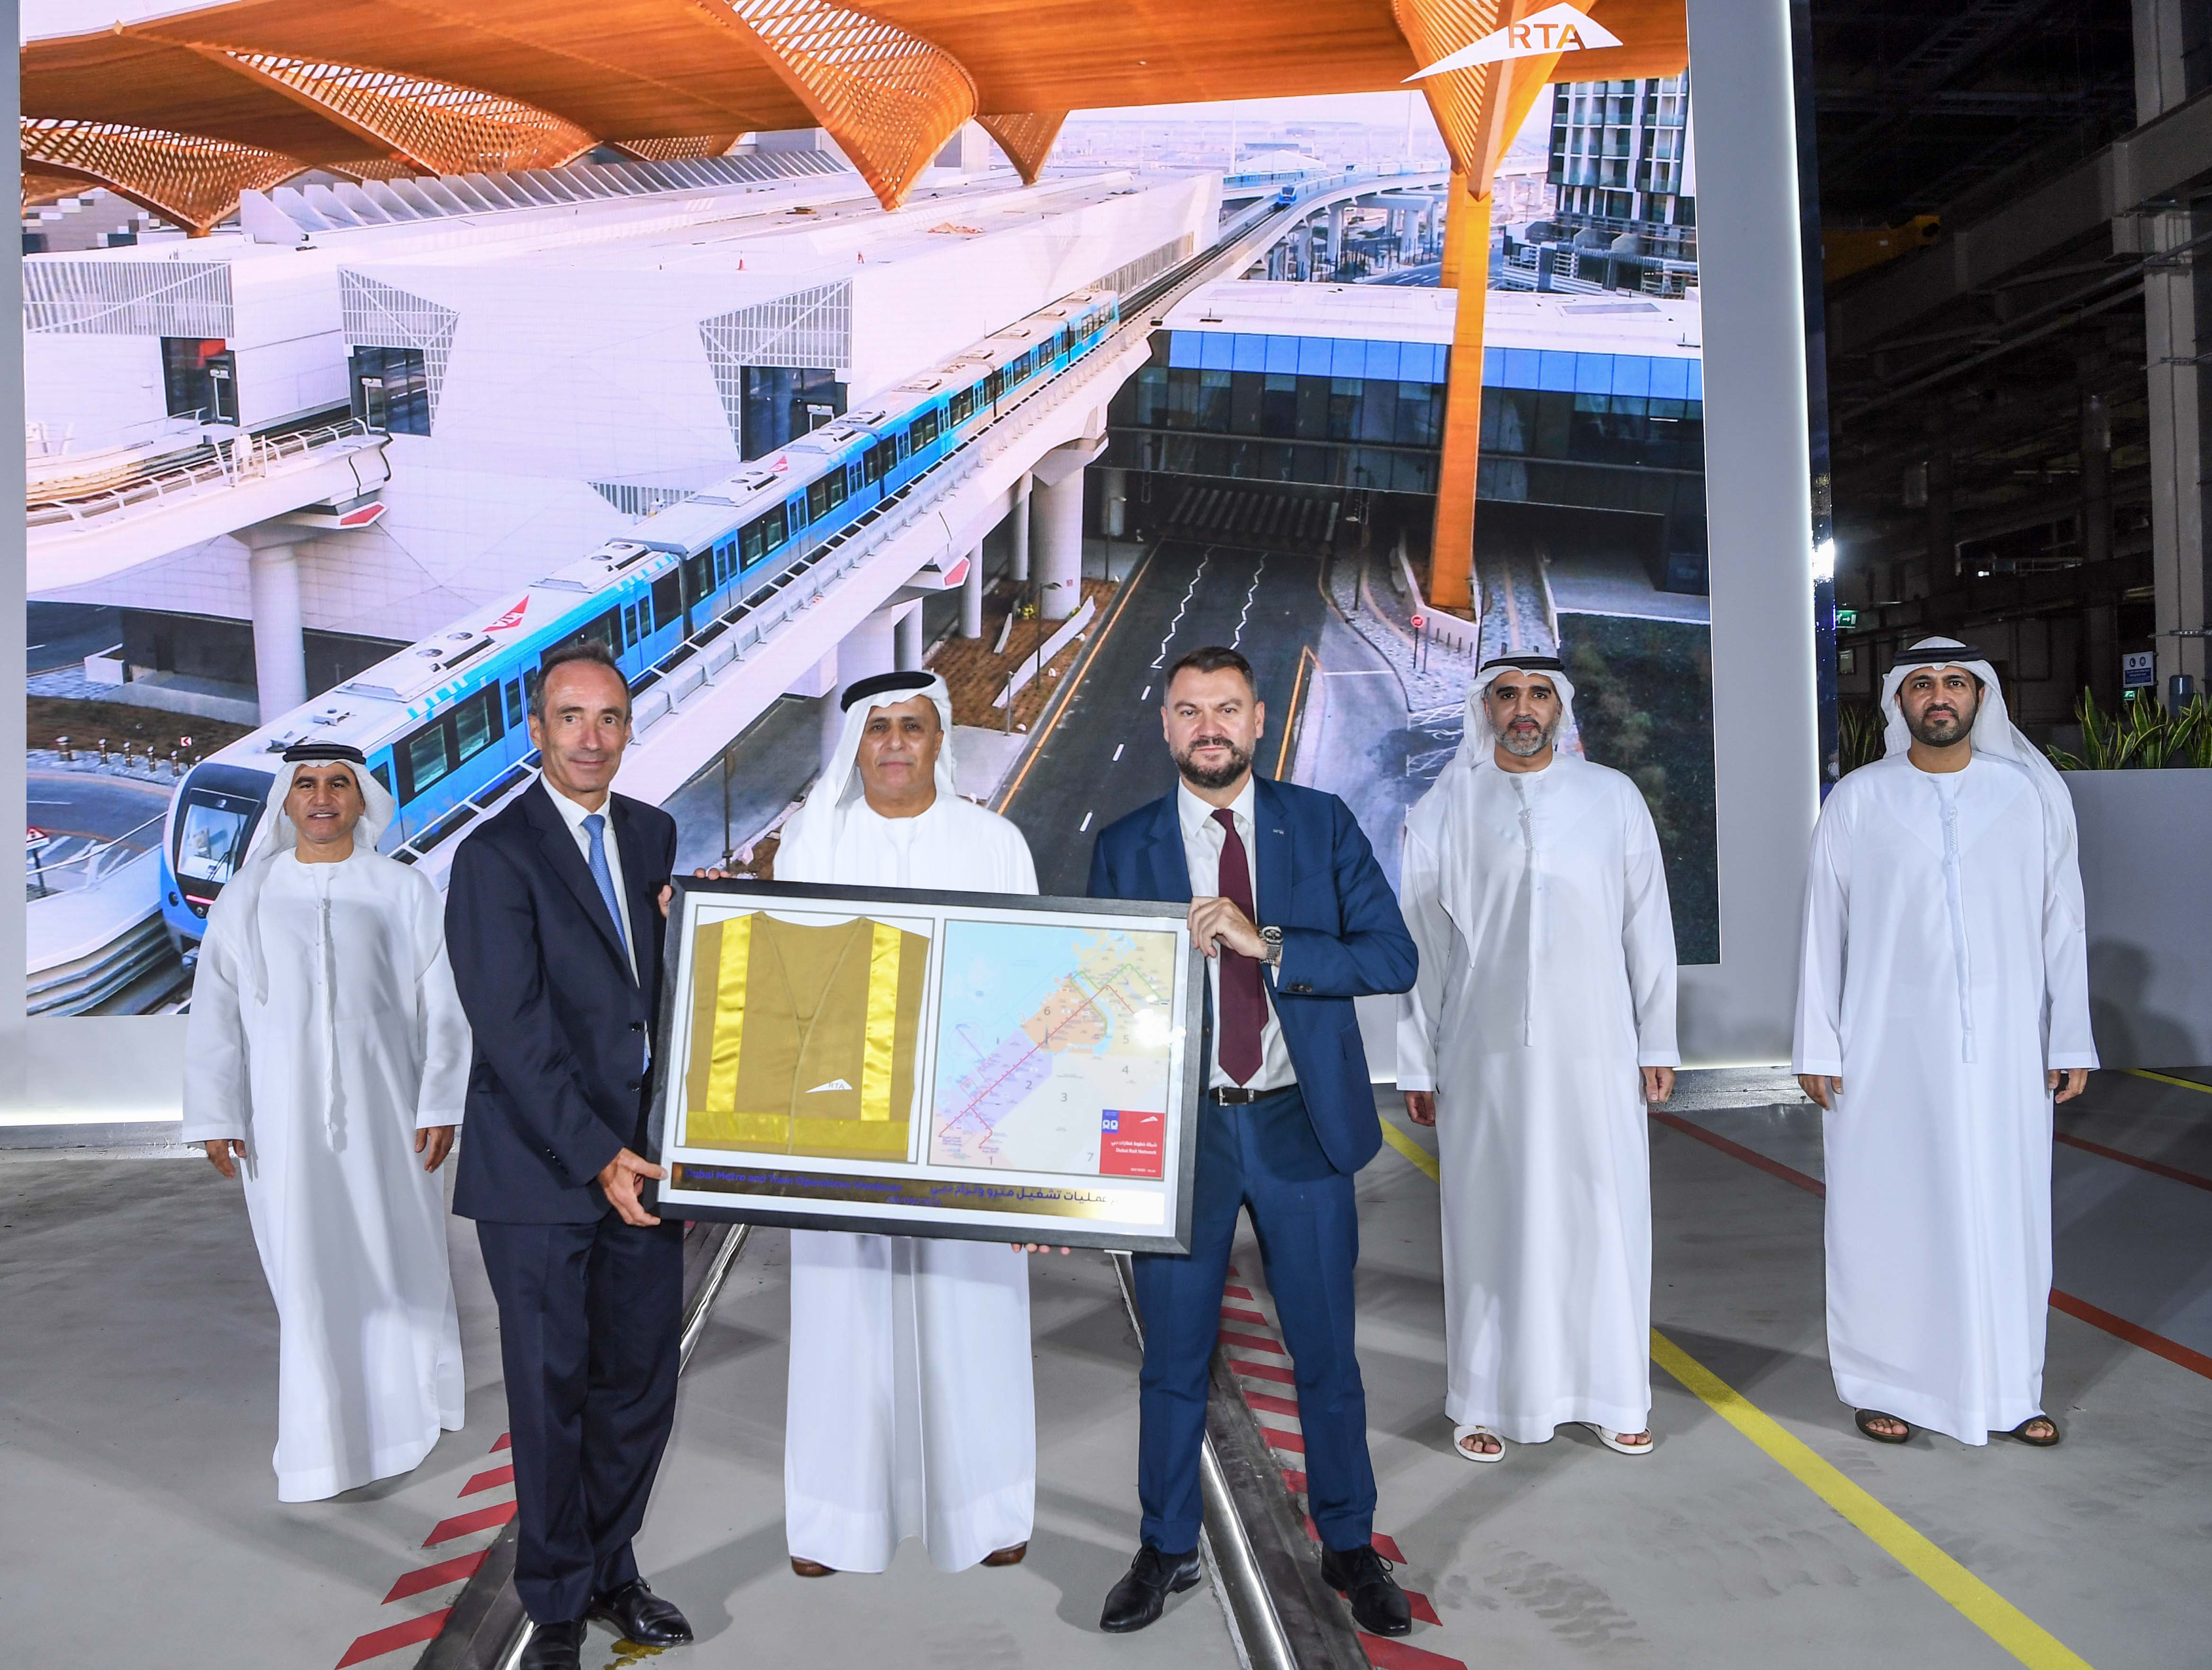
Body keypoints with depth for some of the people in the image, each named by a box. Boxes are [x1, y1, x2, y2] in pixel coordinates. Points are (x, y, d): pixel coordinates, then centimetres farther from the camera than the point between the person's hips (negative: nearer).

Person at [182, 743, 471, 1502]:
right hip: (283, 1111, 1)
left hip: (381, 1104, 0)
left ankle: (405, 1394, 33)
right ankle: (325, 1442, 16)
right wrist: (214, 1117, -3)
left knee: (396, 1248, 8)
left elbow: (443, 1007, 1)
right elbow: (215, 1012, 4)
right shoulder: (247, 896, 5)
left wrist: (441, 1106, -6)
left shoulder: (405, 892, 2)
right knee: (306, 1266, 3)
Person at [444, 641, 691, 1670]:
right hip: (540, 1170, -5)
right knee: (552, 1392, 7)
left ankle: (610, 1571, 32)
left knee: (641, 1383, 12)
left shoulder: (655, 835, 10)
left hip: (641, 1159, 5)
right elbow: (514, 1033, -15)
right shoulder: (495, 856, -9)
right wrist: (598, 1158, -19)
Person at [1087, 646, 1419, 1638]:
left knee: (1327, 1351, 11)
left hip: (1300, 1124, 0)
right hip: (1180, 1128, 0)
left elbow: (1392, 957, -8)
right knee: (1174, 1354, 11)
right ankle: (1167, 1549, 30)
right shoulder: (1125, 848, 2)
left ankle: (1349, 1546, 31)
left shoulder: (1322, 825, 1)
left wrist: (1266, 943, -18)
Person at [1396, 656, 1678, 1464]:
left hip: (1594, 1050, 1)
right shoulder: (1444, 811, 3)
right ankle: (1488, 1399, 17)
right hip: (1485, 1056, -1)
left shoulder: (1613, 798, 6)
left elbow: (1647, 925, 8)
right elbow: (1418, 943, 4)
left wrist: (1657, 1041, 6)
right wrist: (1418, 1064, 3)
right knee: (1489, 1222, 4)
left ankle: (1610, 1395, 20)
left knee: (1605, 1216, 5)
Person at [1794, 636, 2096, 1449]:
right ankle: (1886, 1385, 16)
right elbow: (1823, 930, 2)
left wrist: (2071, 1040, 3)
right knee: (1887, 1213, 4)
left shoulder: (2034, 793, 5)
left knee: (2006, 1212, 6)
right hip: (1887, 1046, -1)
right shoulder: (1856, 801, 2)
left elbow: (2062, 924, 6)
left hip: (2003, 1046, 1)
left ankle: (2010, 1388, 20)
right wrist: (1818, 1046, -1)